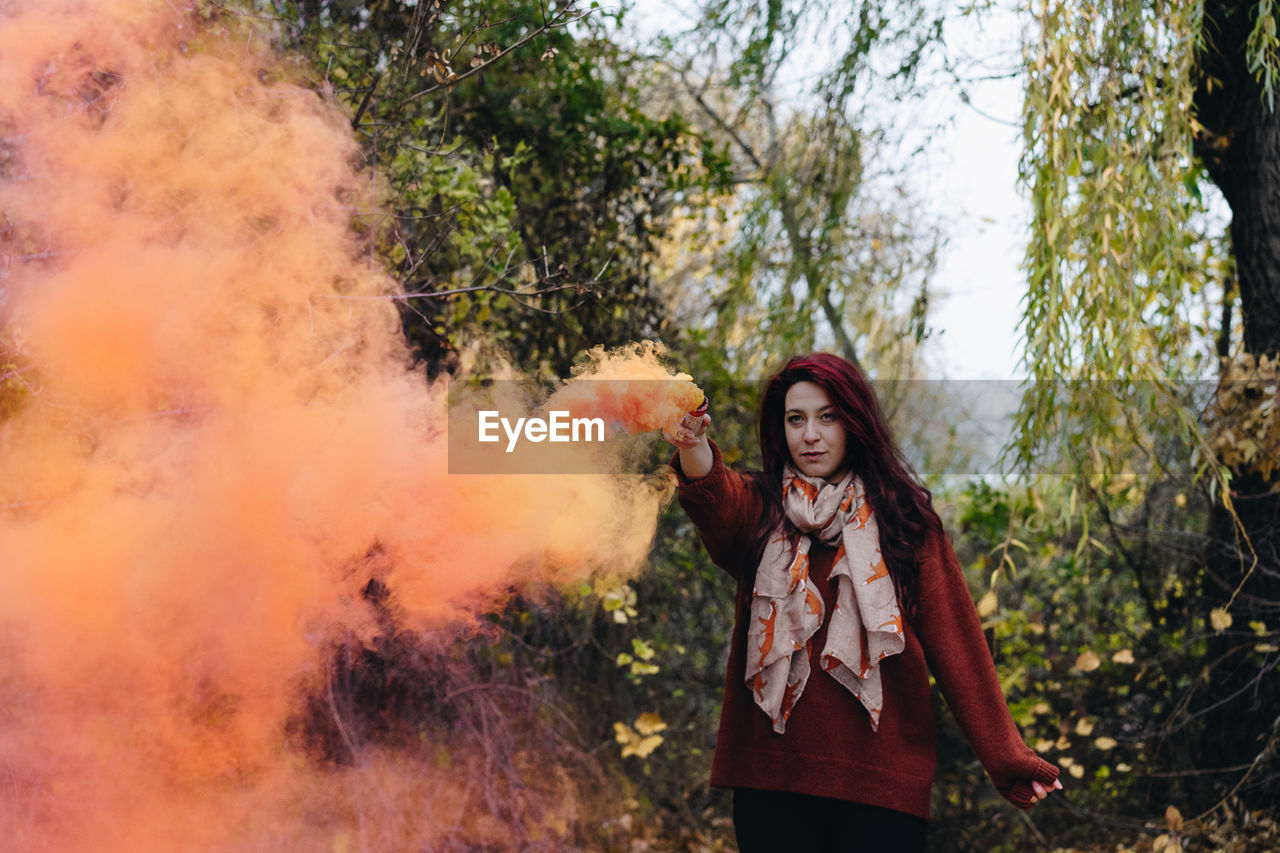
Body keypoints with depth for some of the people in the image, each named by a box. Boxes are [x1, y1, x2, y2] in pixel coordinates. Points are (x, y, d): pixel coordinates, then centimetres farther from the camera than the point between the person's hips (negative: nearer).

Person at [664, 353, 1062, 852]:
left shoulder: (902, 517, 4)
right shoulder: (759, 508, 6)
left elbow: (954, 641, -2)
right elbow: (717, 503, -18)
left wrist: (1007, 758, -12)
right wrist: (694, 449, -42)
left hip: (883, 785, -1)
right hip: (771, 778, 1)